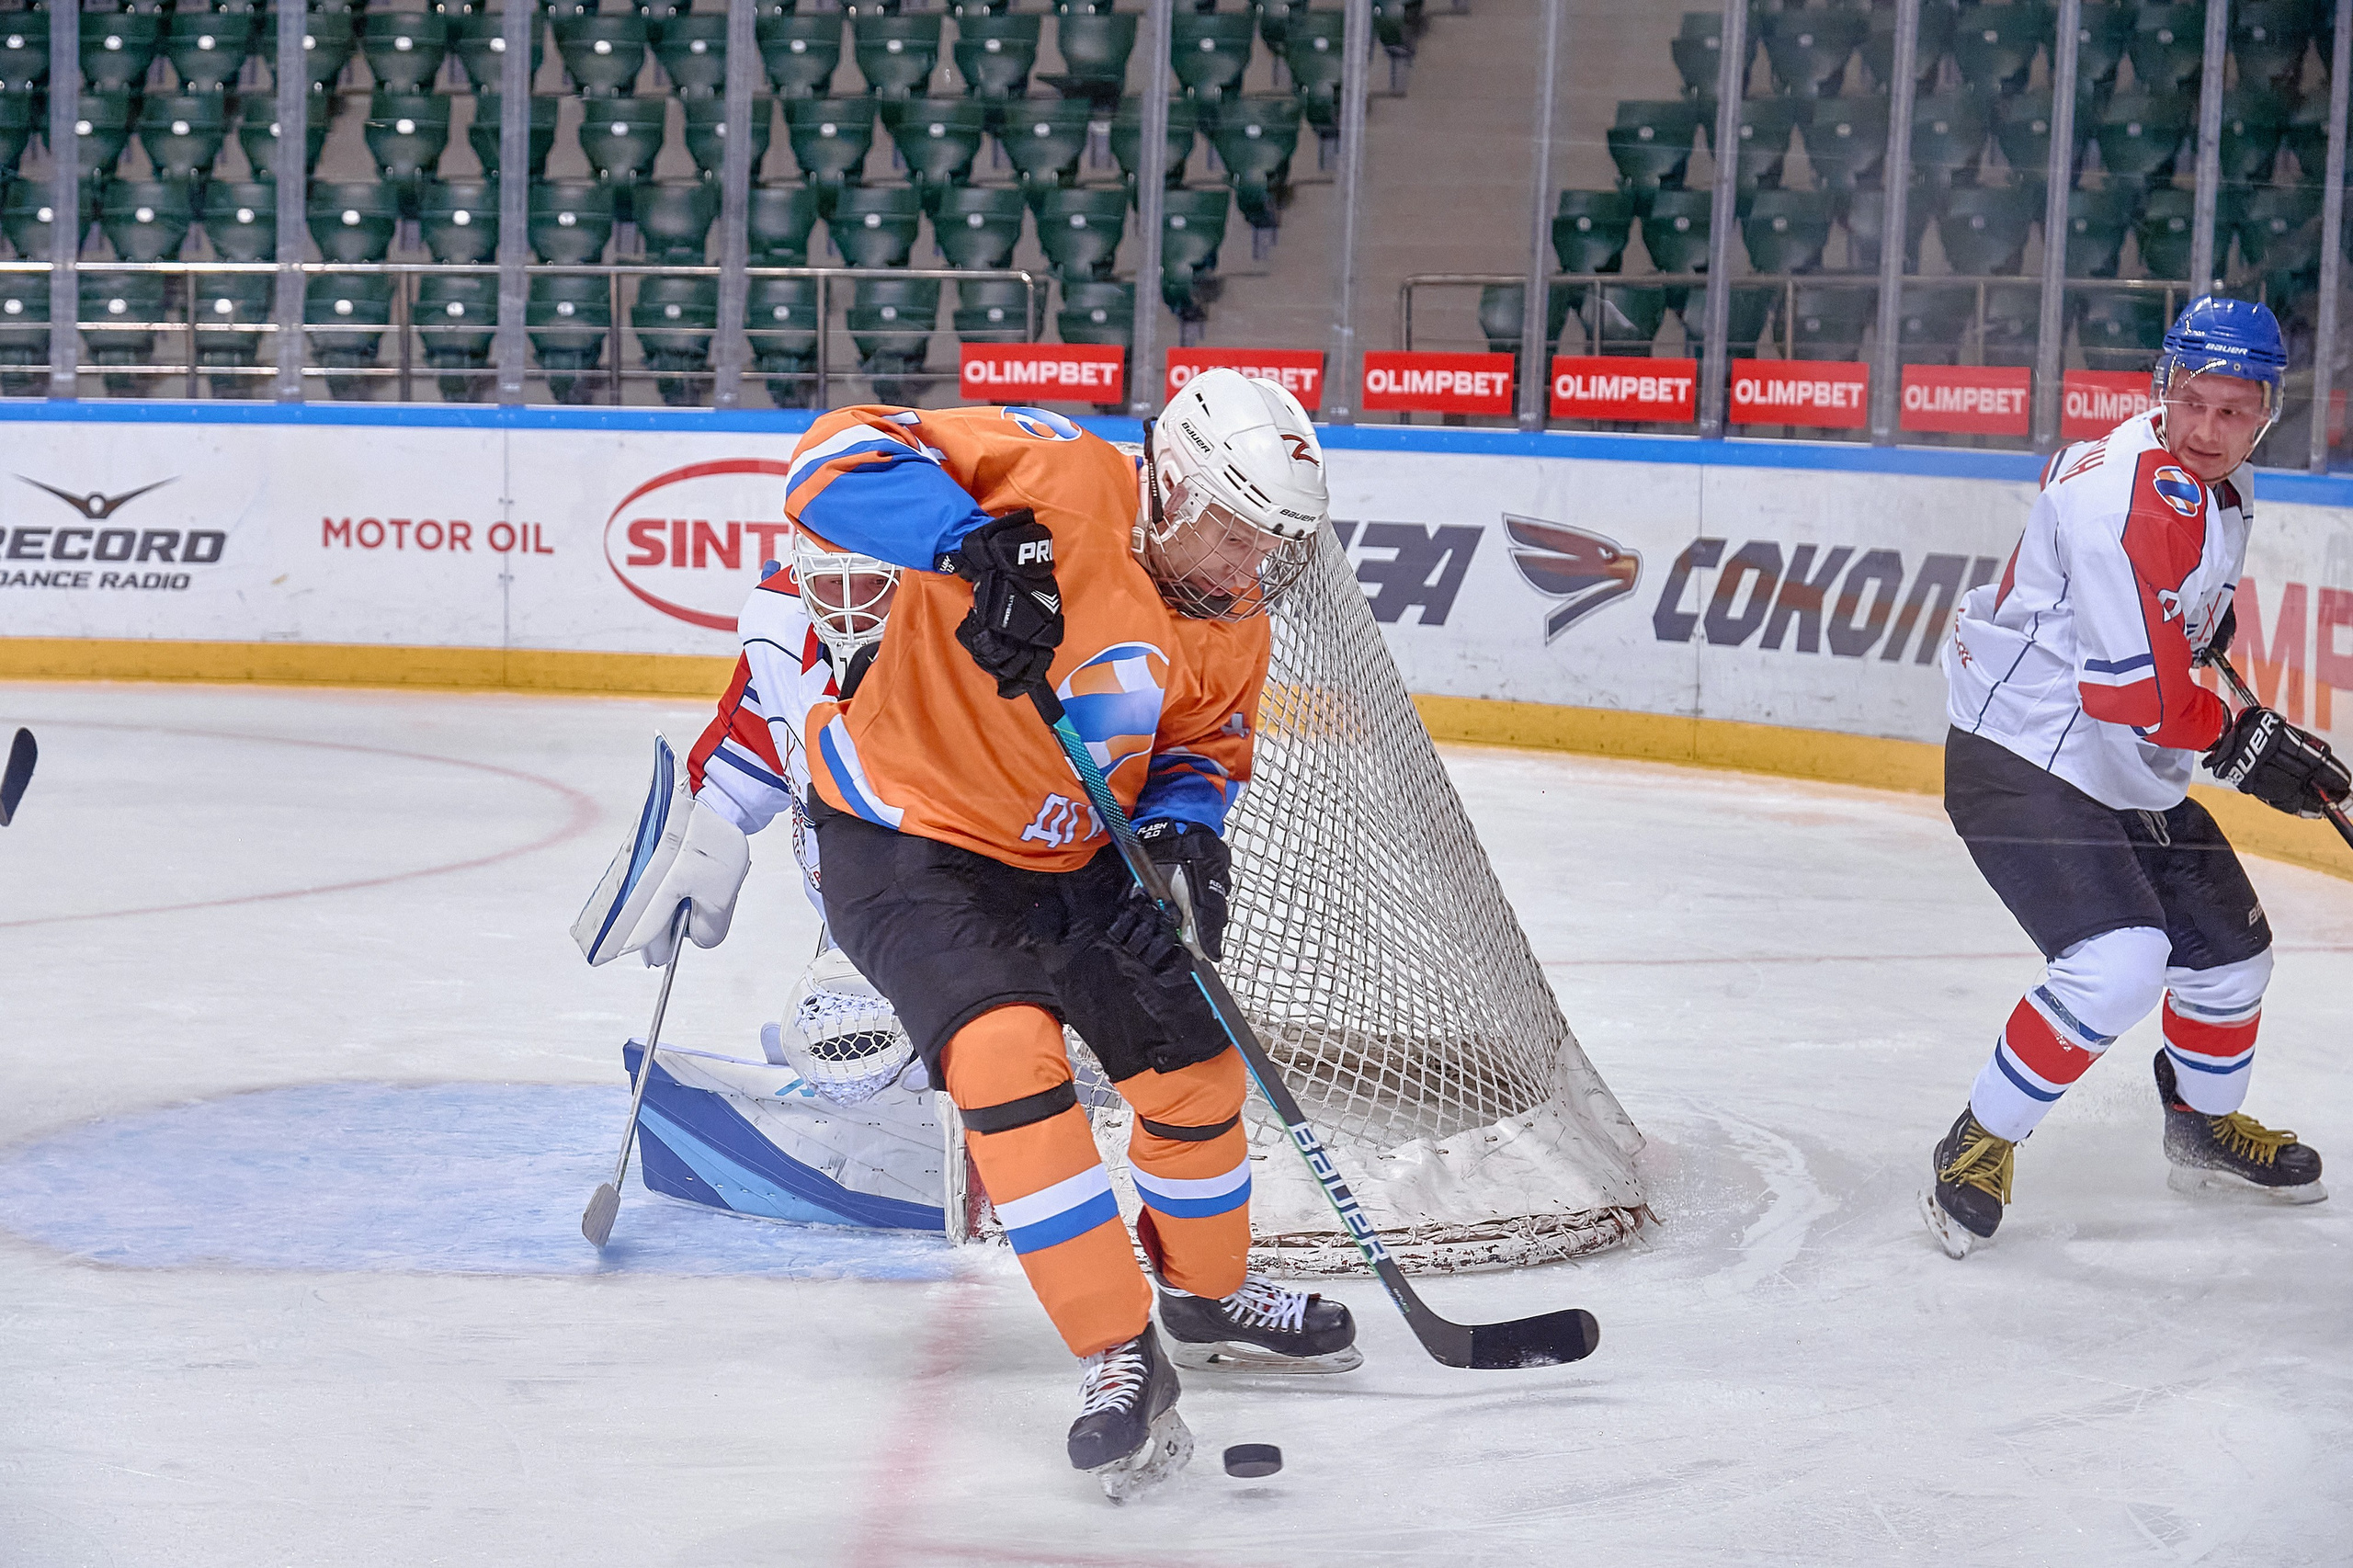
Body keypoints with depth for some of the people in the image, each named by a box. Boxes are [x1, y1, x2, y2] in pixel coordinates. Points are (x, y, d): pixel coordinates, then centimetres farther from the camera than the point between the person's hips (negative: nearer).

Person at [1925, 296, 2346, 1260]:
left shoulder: (2224, 484, 6)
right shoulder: (2134, 499, -27)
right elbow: (2133, 690, -29)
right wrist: (2242, 743, -17)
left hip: (2124, 772, 10)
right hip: (2020, 760, -10)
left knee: (2228, 944, 18)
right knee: (2119, 965, -26)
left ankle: (2206, 1127, 44)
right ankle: (1979, 1146, -10)